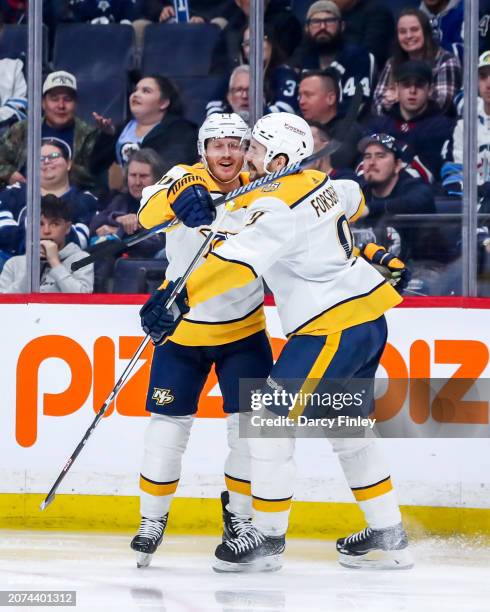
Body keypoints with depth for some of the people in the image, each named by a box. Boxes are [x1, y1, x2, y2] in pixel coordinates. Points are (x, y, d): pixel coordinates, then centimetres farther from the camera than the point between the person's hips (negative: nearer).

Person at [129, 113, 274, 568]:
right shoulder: (185, 179, -14)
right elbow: (149, 214, -33)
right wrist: (181, 197, -56)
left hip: (244, 329, 1)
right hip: (183, 326, -1)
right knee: (169, 422, -4)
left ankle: (239, 513, 18)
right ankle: (153, 518, 12)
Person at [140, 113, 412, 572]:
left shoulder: (278, 206, -18)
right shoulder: (321, 185, 10)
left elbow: (238, 261, -32)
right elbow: (352, 200, 34)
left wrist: (179, 297, -39)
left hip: (334, 328, -10)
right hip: (368, 319, 10)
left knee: (272, 419, -3)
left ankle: (268, 537, 2)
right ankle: (388, 534, 24)